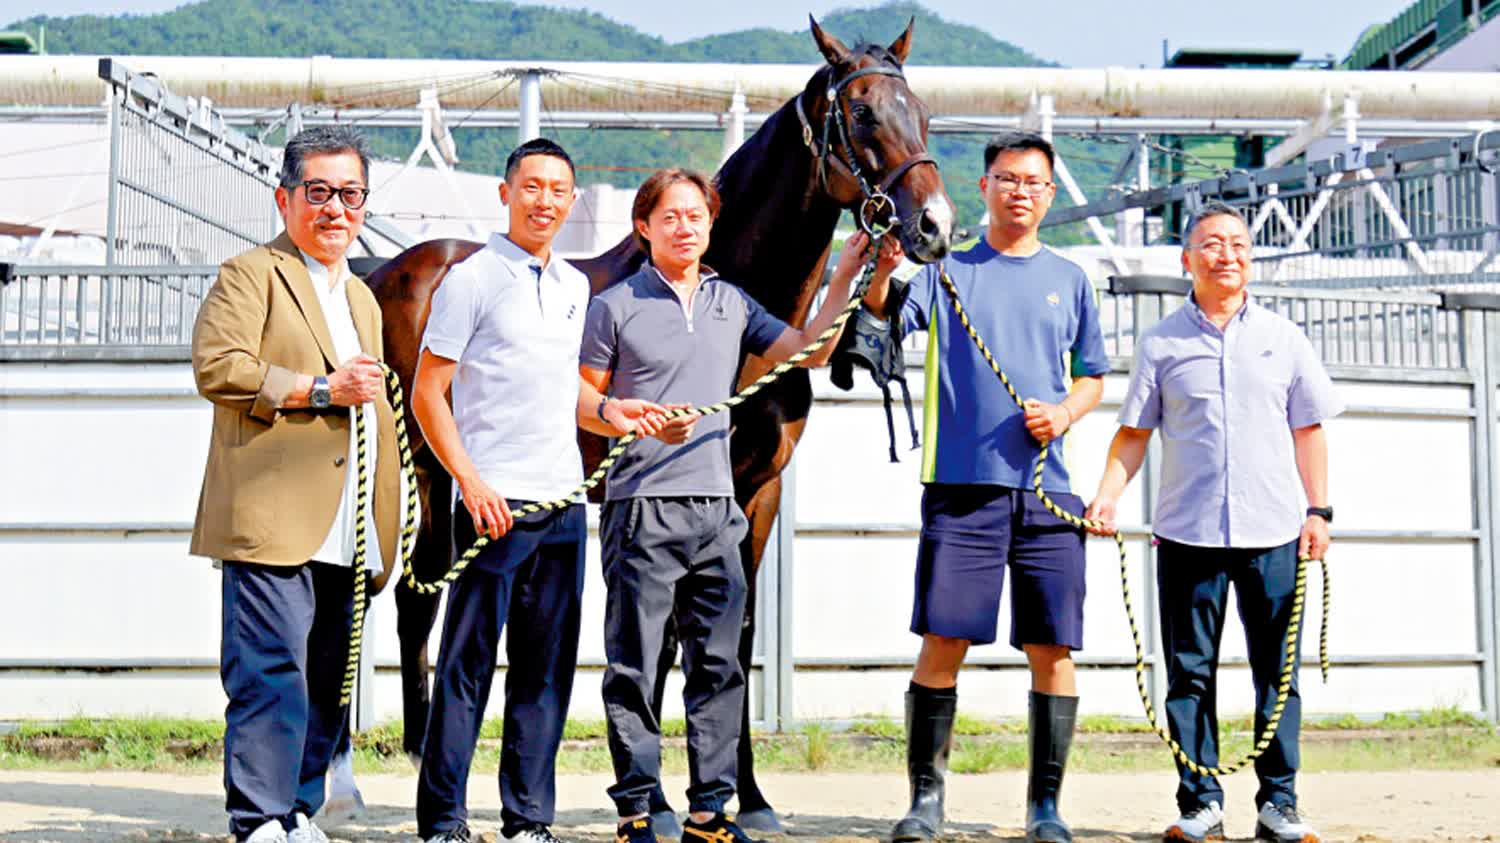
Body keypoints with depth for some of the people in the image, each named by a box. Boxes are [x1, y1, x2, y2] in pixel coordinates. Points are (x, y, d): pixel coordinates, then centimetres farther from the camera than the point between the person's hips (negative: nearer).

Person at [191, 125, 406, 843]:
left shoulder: (362, 299, 26)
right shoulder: (250, 275, 2)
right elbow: (217, 367, -14)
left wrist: (385, 526, 23)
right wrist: (321, 390, -14)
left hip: (347, 534, 8)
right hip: (274, 521, -7)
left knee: (328, 684, 9)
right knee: (270, 677, -12)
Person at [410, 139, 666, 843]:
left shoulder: (575, 286, 16)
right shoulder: (472, 279, -3)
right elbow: (427, 395, -5)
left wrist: (609, 414, 7)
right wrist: (470, 482, -15)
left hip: (564, 501, 6)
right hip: (495, 502, -6)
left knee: (548, 667, 9)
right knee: (468, 663, -3)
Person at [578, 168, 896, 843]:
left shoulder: (733, 303, 14)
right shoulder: (615, 307, 1)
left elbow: (809, 352, 13)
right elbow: (582, 398, 2)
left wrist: (845, 280, 5)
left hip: (716, 507, 5)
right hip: (642, 505, -4)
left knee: (718, 663, 6)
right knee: (633, 665, 0)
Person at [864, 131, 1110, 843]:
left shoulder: (1069, 280, 14)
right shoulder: (947, 269, 7)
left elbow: (1093, 377, 18)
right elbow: (882, 311, -10)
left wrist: (1065, 412, -3)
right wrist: (882, 262, -30)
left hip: (1047, 489, 2)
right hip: (962, 484, -2)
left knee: (1052, 649, 1)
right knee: (943, 642, -4)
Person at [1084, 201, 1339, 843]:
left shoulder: (1282, 338, 9)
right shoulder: (1161, 344, 6)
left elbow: (1308, 430, 12)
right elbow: (1134, 432, 6)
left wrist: (1318, 510, 5)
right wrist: (1108, 496, -7)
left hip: (1272, 533, 1)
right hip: (1187, 532, -1)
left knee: (1277, 671, 2)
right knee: (1190, 672, 2)